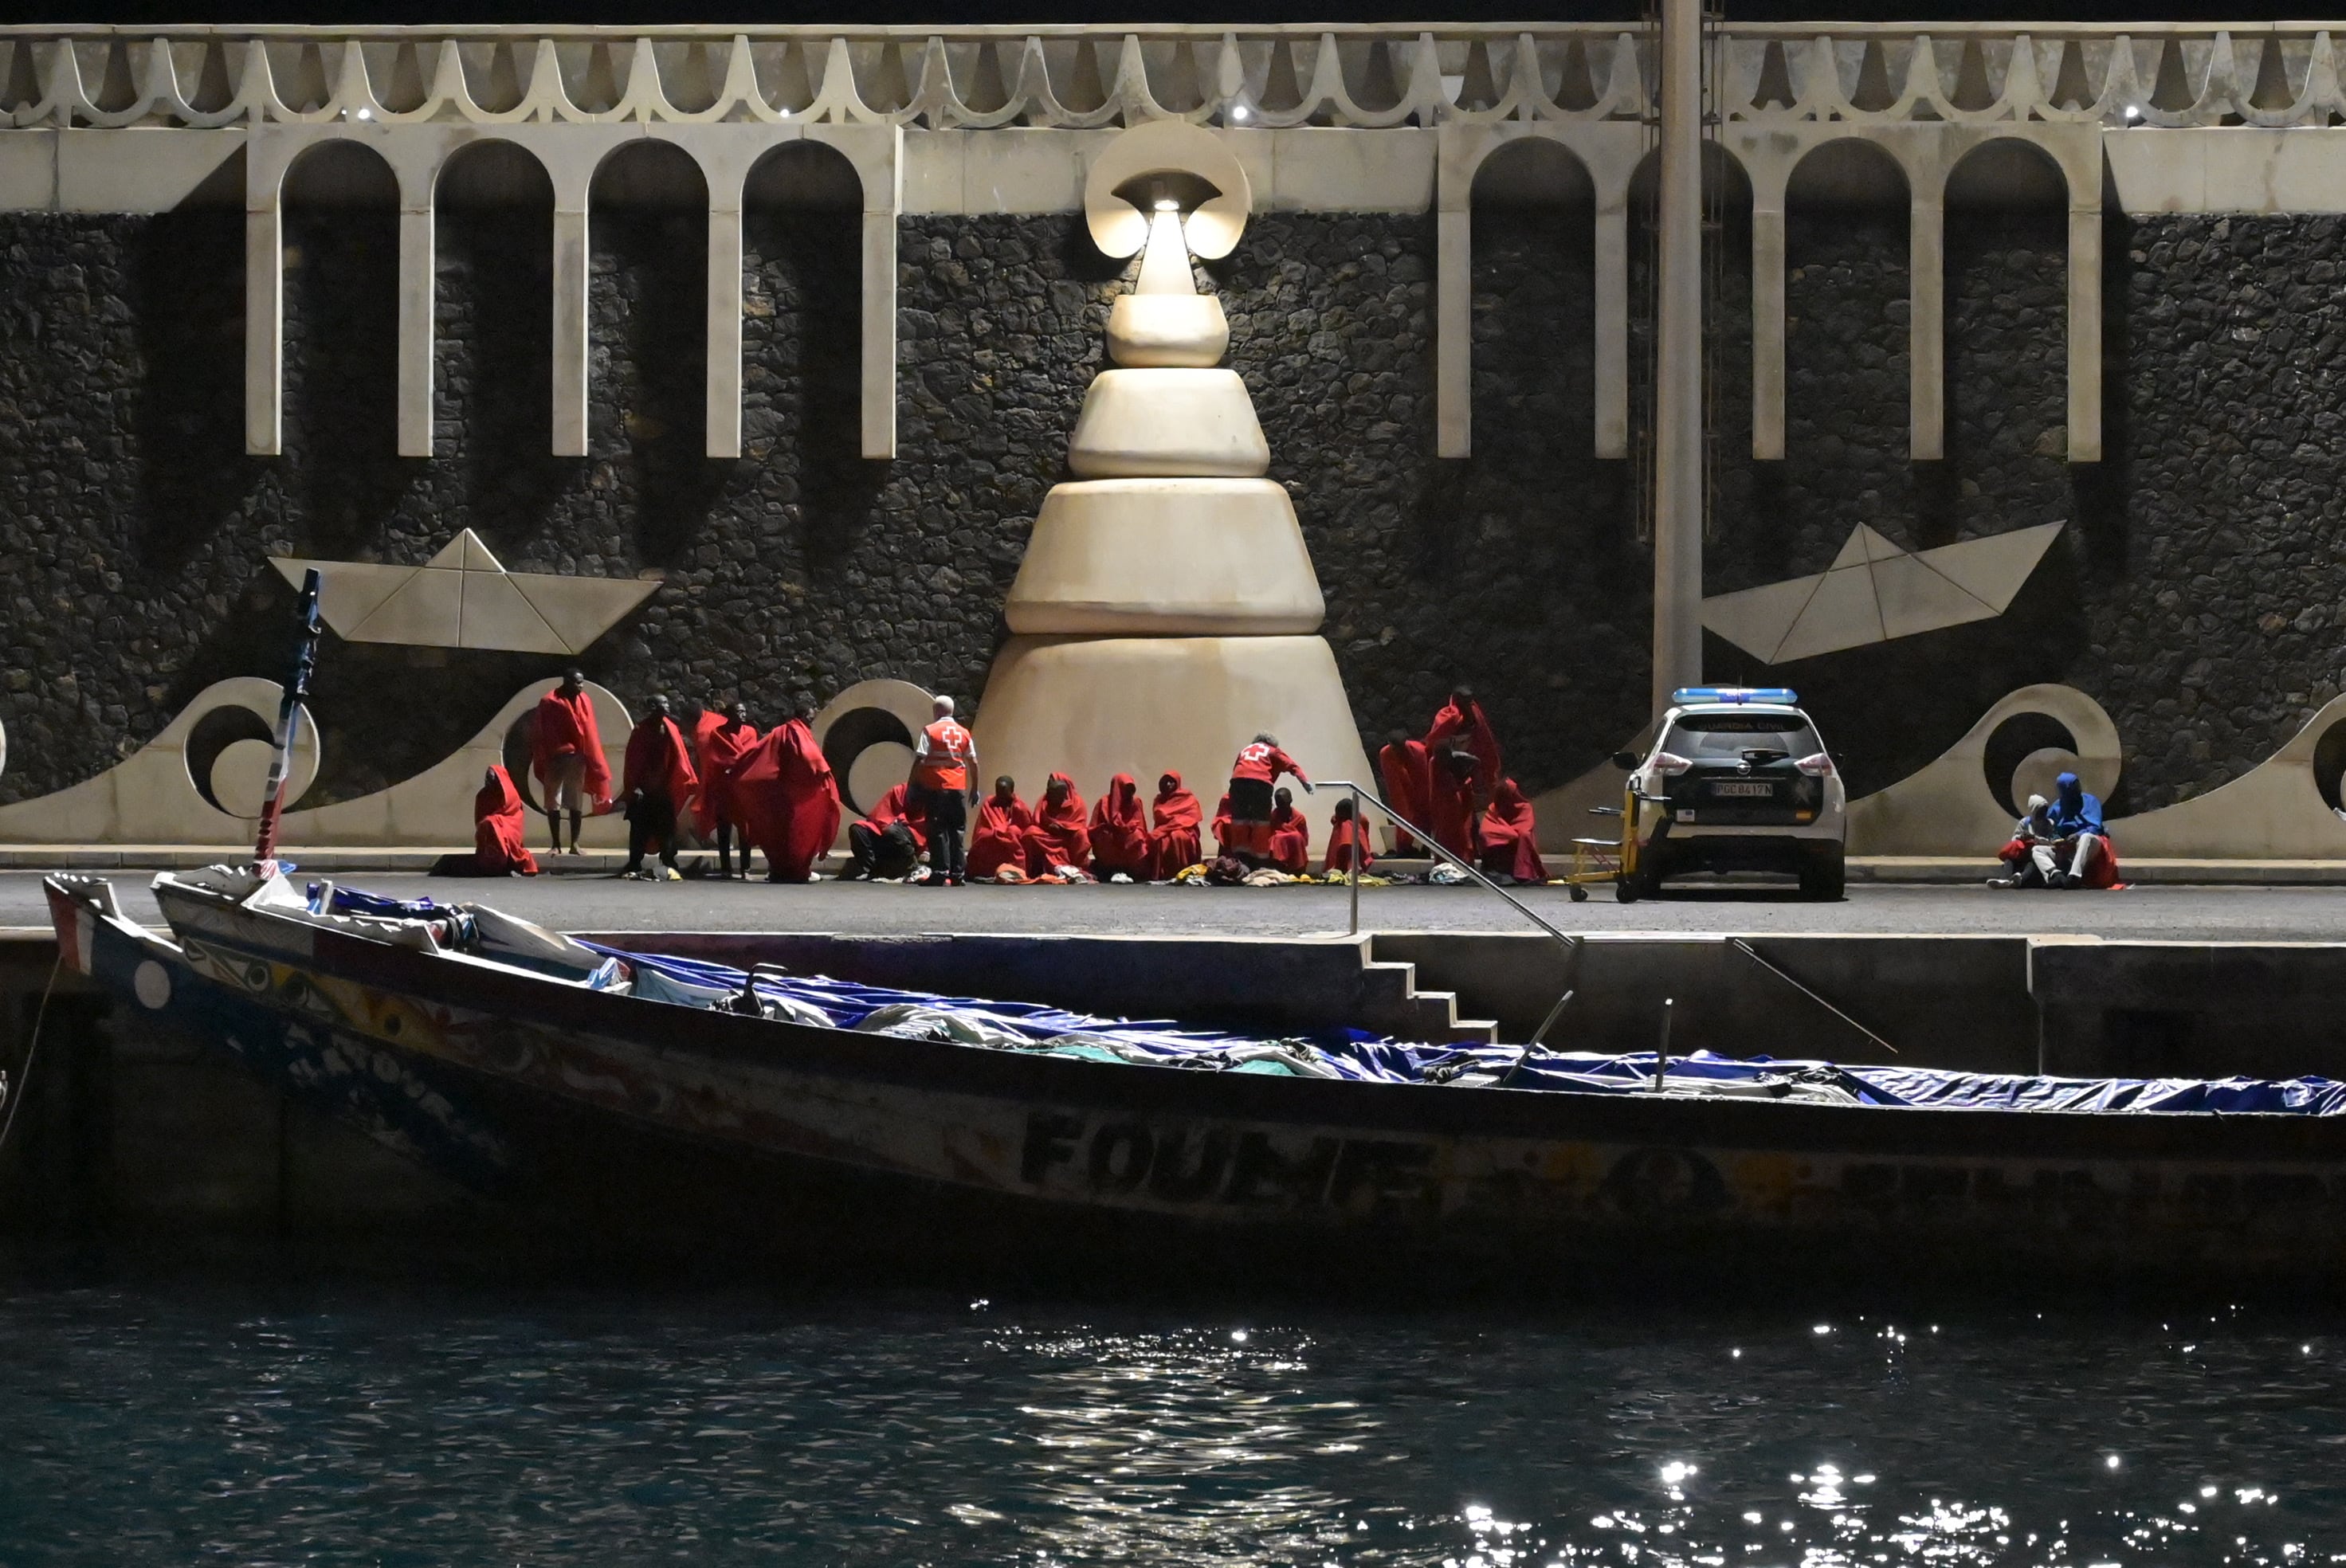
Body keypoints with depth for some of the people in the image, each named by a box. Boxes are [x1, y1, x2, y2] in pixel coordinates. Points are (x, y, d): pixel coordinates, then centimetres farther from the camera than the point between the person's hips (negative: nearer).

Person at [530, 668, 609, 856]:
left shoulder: (584, 701, 4)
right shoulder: (549, 703, -8)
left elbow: (589, 731, 7)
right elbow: (541, 734, -5)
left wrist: (594, 761, 4)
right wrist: (542, 761, -9)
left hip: (577, 758, 3)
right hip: (555, 758, -3)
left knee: (577, 803, 5)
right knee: (553, 803, 1)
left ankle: (575, 844, 9)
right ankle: (556, 844, 6)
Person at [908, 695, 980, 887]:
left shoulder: (930, 731, -5)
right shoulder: (964, 734, 8)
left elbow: (919, 760, -10)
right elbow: (973, 763, 9)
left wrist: (912, 785, -4)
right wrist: (974, 789, 17)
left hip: (936, 787, -4)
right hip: (958, 788, 4)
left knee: (938, 831, -2)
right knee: (957, 831, 9)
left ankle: (940, 873, -7)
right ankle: (957, 873, 8)